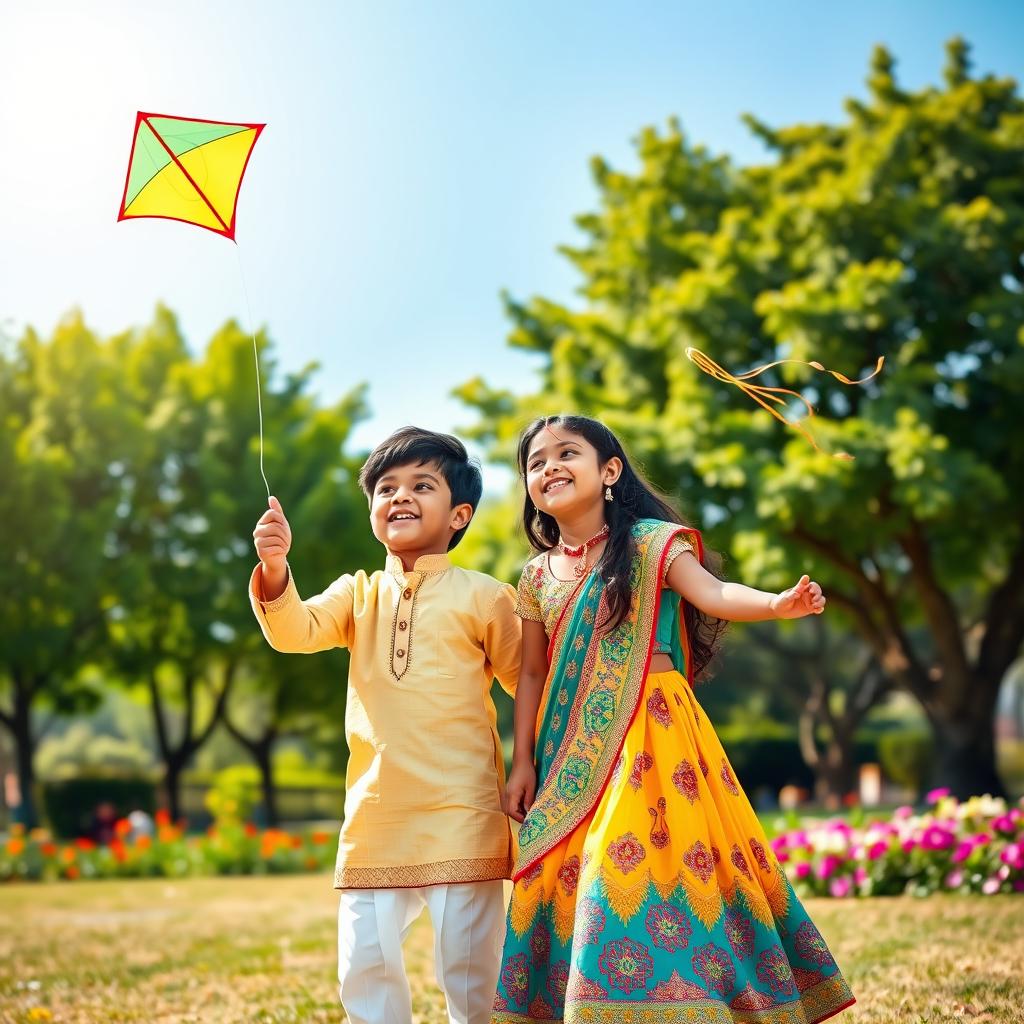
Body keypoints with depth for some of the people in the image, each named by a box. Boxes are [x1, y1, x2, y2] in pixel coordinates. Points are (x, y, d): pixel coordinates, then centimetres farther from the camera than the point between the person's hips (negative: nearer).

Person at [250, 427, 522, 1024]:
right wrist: (274, 565, -24)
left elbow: (528, 682, 6)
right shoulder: (358, 594, 10)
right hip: (374, 815, 4)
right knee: (365, 962, 6)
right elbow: (296, 631, -7)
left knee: (468, 965, 1)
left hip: (461, 816, -3)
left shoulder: (482, 596, 0)